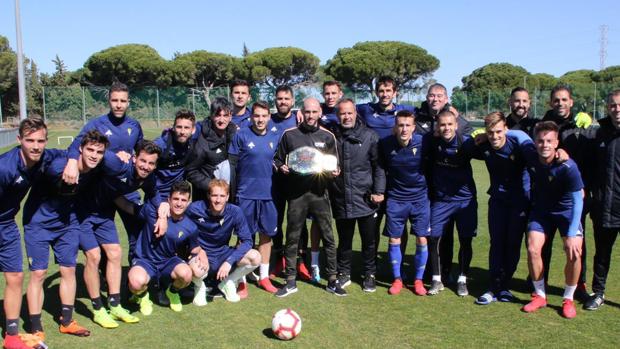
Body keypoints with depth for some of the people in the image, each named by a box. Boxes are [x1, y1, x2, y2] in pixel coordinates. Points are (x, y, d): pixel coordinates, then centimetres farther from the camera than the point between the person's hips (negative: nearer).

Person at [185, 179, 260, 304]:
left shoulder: (235, 212, -14)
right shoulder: (195, 209, -18)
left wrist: (229, 261, -25)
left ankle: (228, 283, 7)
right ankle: (199, 287, 2)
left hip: (223, 255, 3)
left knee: (255, 257, -20)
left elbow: (247, 241, -12)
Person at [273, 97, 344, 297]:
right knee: (292, 238, 5)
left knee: (328, 237, 3)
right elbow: (278, 160, 11)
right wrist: (281, 168, -10)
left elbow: (336, 164, 15)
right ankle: (291, 282, 17)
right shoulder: (289, 135, 4)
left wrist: (334, 171, -6)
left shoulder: (328, 136, 7)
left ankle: (332, 280, 14)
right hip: (296, 193, 0)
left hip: (319, 192, 1)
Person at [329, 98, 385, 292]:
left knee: (369, 240, 9)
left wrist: (379, 191, -7)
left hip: (365, 199, -1)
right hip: (341, 199, 2)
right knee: (344, 240, 14)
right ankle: (344, 274, 29)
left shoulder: (369, 136, -3)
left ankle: (370, 274, 25)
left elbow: (378, 166, -3)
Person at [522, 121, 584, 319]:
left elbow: (578, 201, -26)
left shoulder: (567, 167, -30)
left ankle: (568, 299, 5)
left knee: (574, 252, -18)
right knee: (532, 249, -11)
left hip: (567, 211, -3)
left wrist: (572, 235, -30)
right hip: (541, 211, 3)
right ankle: (539, 295, 11)